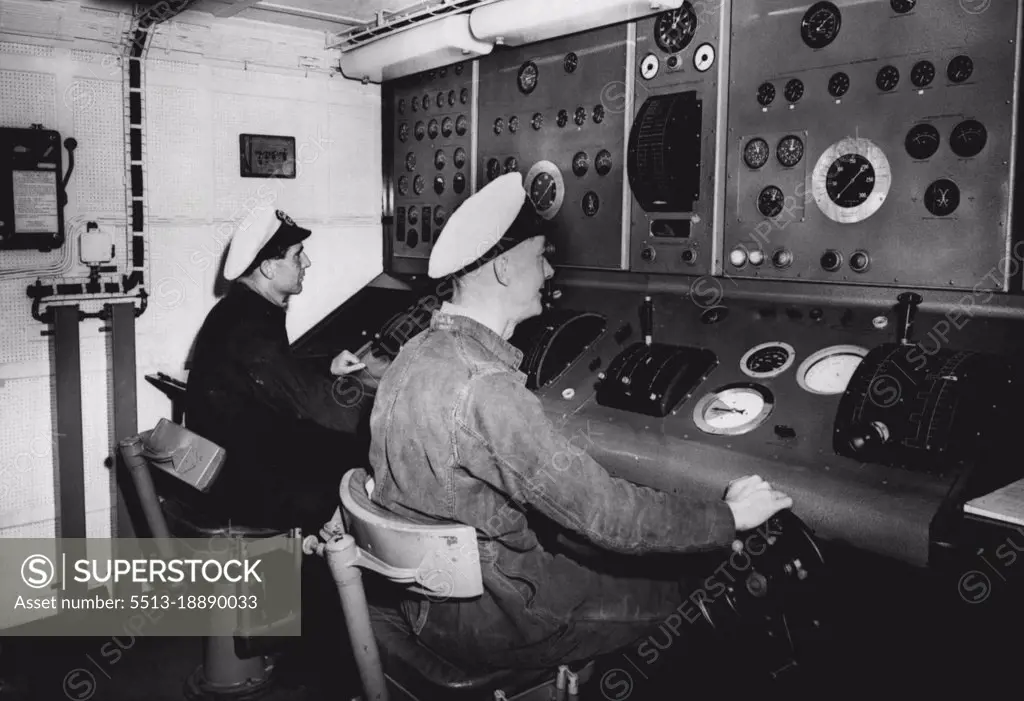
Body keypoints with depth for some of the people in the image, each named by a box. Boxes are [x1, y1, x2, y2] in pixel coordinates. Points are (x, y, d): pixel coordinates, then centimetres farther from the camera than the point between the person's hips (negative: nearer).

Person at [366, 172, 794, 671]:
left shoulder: (419, 352, 0)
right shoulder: (486, 391, -31)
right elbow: (606, 516, -27)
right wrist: (728, 517, -14)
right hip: (483, 619, -8)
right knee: (678, 598, 6)